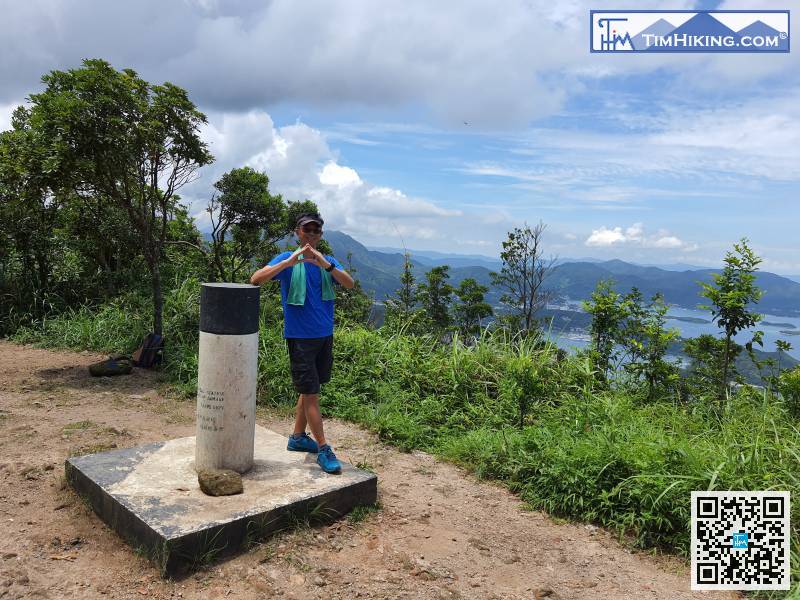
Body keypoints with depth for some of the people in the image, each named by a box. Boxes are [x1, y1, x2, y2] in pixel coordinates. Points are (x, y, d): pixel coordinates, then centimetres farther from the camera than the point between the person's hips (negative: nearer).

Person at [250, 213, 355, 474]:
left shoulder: (328, 261, 5)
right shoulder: (287, 259, -6)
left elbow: (350, 284, -13)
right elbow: (255, 279, -19)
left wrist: (326, 264, -29)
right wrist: (289, 262, -30)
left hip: (325, 335, 5)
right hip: (300, 337, -5)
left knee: (310, 390, 16)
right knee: (310, 393, -3)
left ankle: (298, 437, 32)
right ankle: (323, 449, 7)